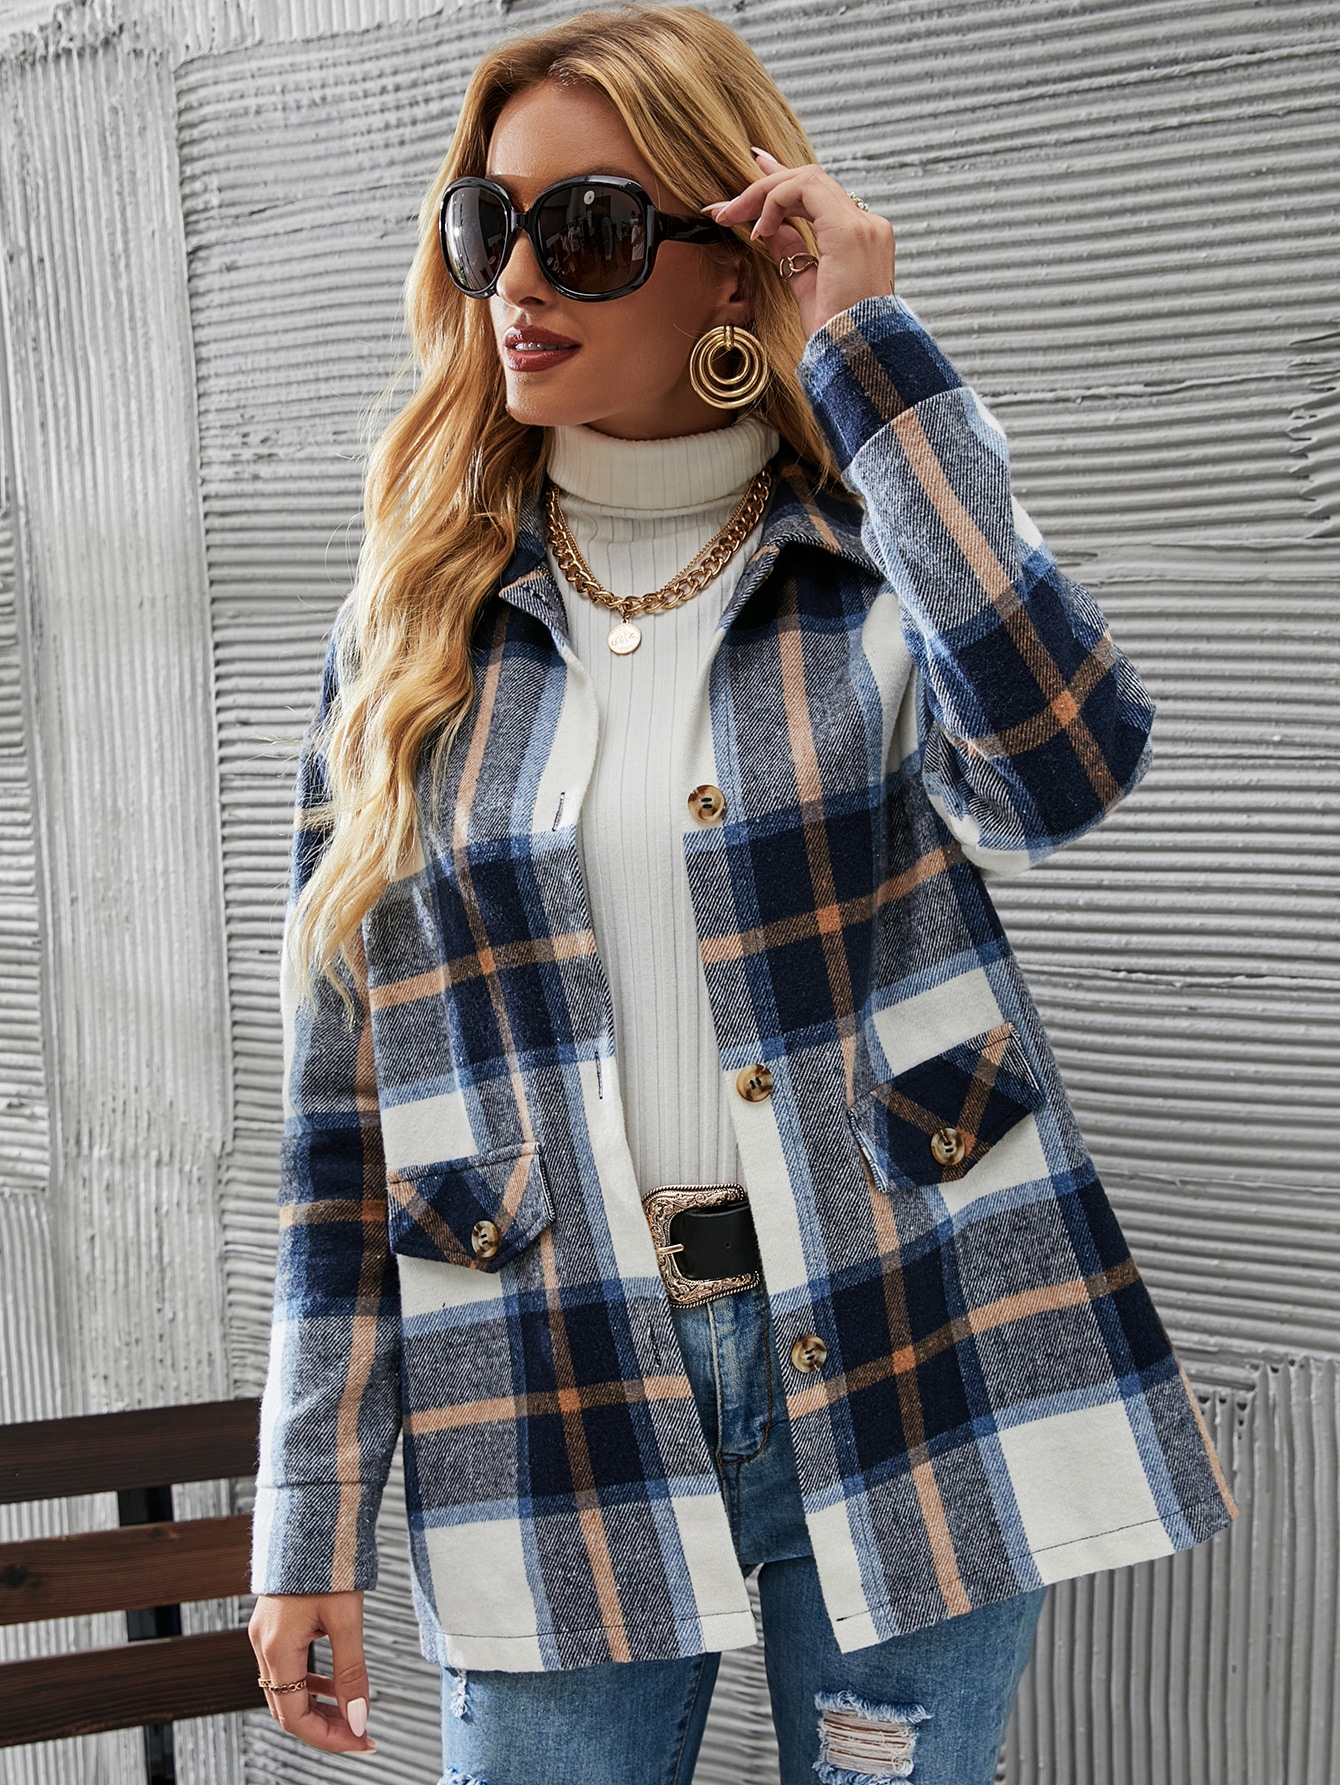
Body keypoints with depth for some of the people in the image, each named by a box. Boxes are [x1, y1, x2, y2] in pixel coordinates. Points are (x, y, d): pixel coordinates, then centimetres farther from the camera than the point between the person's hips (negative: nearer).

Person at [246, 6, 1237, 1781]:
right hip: (561, 1404, 1)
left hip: (902, 1369, -1)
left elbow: (1064, 763, -23)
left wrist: (868, 347, -18)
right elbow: (343, 1098, 5)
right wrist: (312, 1524, 4)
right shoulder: (415, 632, 5)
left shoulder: (884, 571, 1)